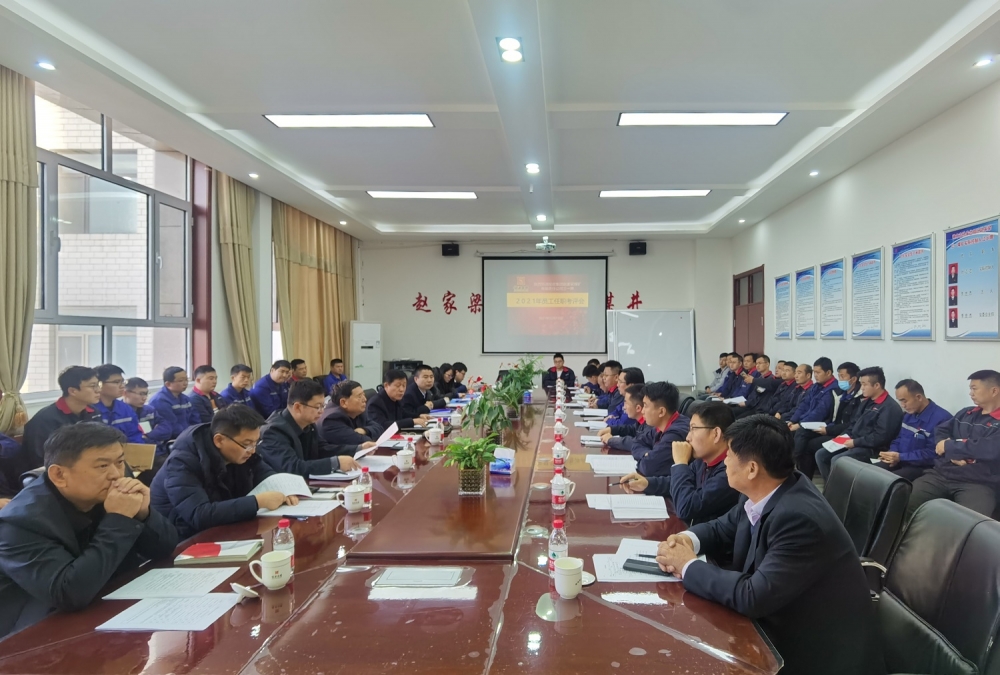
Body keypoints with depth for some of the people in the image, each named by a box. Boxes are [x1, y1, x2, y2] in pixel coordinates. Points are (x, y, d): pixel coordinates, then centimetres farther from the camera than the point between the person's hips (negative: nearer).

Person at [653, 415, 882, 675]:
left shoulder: (800, 519, -32)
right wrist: (687, 540, -12)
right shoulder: (761, 494, -6)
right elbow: (722, 529, 10)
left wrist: (688, 565, -20)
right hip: (785, 624, 7)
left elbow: (752, 597, -33)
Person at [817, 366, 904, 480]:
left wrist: (855, 442, -18)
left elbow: (881, 437, -22)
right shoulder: (866, 402, 15)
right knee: (821, 454, -1)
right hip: (854, 443, 9)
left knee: (836, 460, -28)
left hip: (871, 449, -9)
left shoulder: (890, 407, -15)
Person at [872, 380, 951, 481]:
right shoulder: (909, 413, 10)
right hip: (900, 462, 8)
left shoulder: (941, 418, -17)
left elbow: (932, 454, -21)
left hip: (922, 467, -8)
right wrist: (892, 454, -3)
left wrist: (900, 457, -22)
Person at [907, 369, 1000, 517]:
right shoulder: (965, 413, 20)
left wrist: (949, 446, -4)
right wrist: (952, 453, -7)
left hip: (977, 483, -5)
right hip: (941, 474, 5)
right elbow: (940, 431, 14)